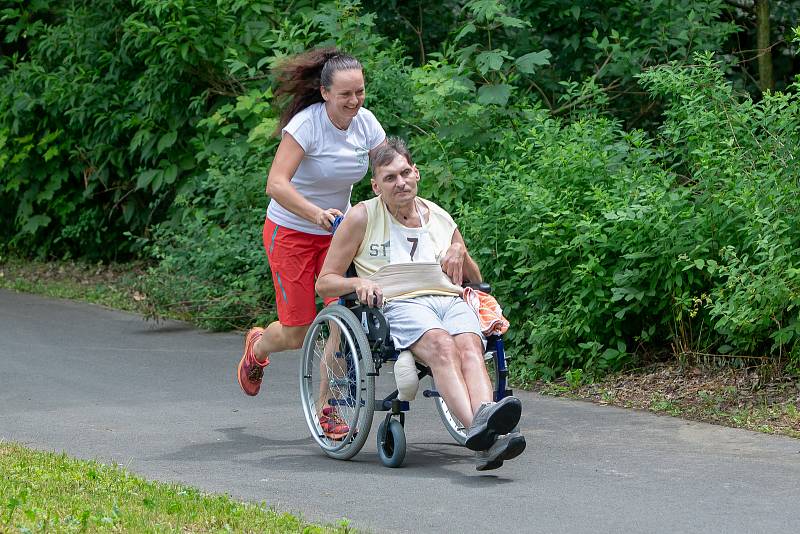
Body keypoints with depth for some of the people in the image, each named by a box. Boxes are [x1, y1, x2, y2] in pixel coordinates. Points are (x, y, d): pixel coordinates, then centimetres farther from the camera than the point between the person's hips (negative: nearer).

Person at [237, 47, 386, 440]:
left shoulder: (365, 123, -8)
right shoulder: (306, 124, -24)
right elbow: (276, 184, -32)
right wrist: (317, 214, -45)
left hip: (336, 231, 4)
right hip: (291, 232, -4)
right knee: (297, 334, -1)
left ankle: (327, 410, 3)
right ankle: (258, 347, 36)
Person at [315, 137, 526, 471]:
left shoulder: (440, 219, 23)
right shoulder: (363, 217, 12)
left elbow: (475, 280, 32)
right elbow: (325, 283, 12)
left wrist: (460, 253, 9)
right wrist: (359, 283, -9)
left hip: (450, 301, 4)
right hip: (398, 304, -4)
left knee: (469, 346, -33)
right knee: (441, 344, -37)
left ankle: (483, 423, -58)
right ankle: (477, 428, -60)